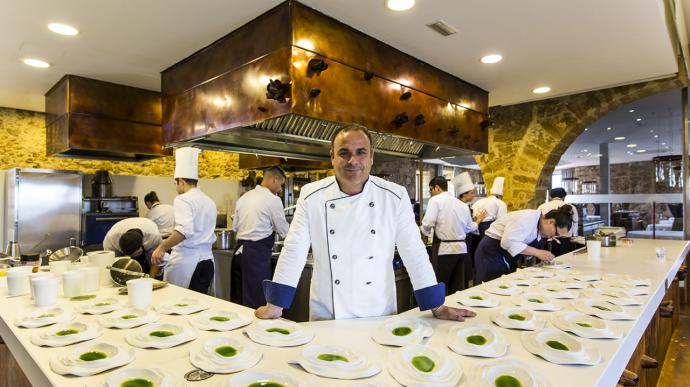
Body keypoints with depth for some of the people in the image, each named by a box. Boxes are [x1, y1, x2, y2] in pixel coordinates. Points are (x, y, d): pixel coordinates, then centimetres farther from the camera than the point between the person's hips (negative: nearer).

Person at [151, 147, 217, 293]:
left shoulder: (183, 200, -9)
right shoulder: (209, 201, 14)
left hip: (186, 260, -7)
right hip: (207, 259, 7)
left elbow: (185, 230, -24)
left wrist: (162, 247, -18)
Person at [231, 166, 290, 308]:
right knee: (256, 300, 0)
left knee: (238, 298, 15)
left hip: (240, 250, 8)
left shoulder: (244, 197, 12)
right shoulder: (273, 200, -9)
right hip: (257, 253, -8)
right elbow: (284, 231, -3)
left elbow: (235, 227, 18)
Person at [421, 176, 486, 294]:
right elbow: (469, 228, 19)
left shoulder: (436, 200, -5)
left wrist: (426, 232, 5)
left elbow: (428, 223, -15)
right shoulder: (462, 204, 13)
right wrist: (477, 221, 39)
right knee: (457, 288, 12)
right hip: (461, 249, 6)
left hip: (444, 249, -6)